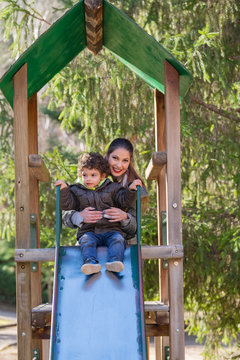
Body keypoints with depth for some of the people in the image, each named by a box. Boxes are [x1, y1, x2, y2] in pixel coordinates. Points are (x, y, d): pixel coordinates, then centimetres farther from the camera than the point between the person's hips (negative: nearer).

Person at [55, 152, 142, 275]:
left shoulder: (112, 188, 15)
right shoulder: (77, 191, 16)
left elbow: (125, 201, 12)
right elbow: (67, 204, 8)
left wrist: (131, 189, -3)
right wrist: (63, 190, -6)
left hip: (111, 229, 1)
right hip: (88, 231, 0)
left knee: (118, 240, -28)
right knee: (87, 242, -31)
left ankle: (114, 261, -48)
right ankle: (91, 262, -51)